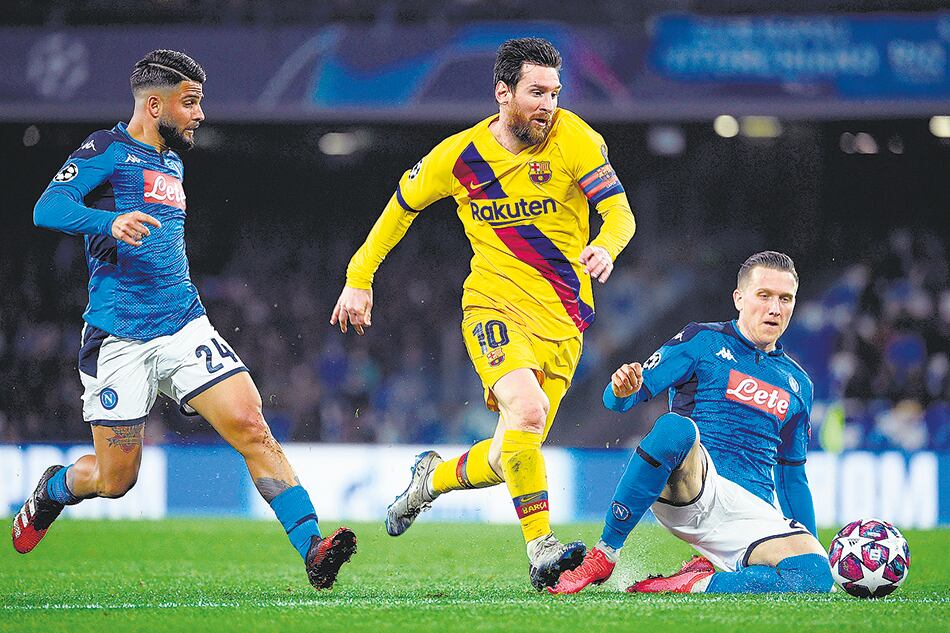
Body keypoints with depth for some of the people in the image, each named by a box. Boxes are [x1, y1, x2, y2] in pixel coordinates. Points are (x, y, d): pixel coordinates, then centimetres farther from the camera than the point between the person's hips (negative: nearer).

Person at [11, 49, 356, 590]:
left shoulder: (172, 161, 20)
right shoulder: (108, 149, -3)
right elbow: (48, 208, -18)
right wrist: (111, 222, -35)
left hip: (183, 325, 6)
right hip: (118, 338, -6)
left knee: (252, 428, -15)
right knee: (115, 479, 1)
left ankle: (311, 548, -23)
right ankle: (52, 491, 35)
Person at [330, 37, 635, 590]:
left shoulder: (574, 139, -6)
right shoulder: (459, 155, -3)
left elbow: (620, 212, -10)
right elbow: (401, 207, 14)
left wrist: (605, 247, -33)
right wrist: (359, 279, 14)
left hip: (563, 317, 2)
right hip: (494, 303, -2)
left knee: (514, 456, 2)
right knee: (526, 411, -30)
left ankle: (435, 477, 35)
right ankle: (542, 549, -28)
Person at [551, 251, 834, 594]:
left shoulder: (797, 383, 23)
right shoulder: (702, 341, 9)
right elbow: (617, 399, 0)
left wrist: (810, 542, 21)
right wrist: (623, 390, -25)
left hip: (753, 511, 3)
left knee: (816, 576, -30)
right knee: (674, 426, -39)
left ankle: (687, 584, -14)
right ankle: (602, 557, -25)